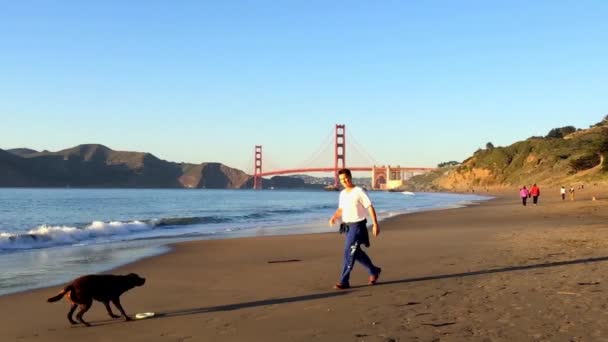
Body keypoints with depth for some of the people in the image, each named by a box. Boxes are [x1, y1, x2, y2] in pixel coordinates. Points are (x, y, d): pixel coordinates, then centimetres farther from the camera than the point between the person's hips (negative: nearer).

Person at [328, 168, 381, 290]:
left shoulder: (359, 192, -12)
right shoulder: (342, 194, 10)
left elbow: (370, 207, -12)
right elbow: (341, 209, 21)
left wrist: (375, 224, -17)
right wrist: (334, 217, 0)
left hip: (357, 226, -8)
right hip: (347, 226, 8)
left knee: (349, 253, -11)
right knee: (356, 252, 15)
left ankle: (344, 281, -6)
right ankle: (374, 271, 33)